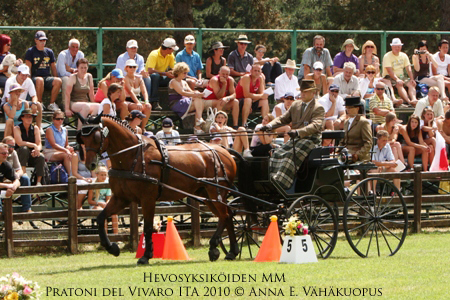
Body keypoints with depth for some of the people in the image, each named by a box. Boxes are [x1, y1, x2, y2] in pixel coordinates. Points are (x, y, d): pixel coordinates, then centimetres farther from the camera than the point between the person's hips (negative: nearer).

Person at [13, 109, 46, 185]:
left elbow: (39, 144, 0)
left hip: (32, 155, 3)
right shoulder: (17, 129, -3)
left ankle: (39, 181, -26)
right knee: (24, 149, -35)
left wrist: (37, 149, -23)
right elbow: (19, 143, -19)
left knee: (41, 157, -29)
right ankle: (23, 173, -40)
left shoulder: (35, 128, 7)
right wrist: (34, 145, -24)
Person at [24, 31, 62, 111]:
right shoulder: (30, 51, 6)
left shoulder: (49, 52, 18)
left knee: (58, 81, -28)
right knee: (39, 80, -40)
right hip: (35, 77, -4)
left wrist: (56, 80, 9)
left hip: (47, 77, 4)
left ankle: (52, 104, -16)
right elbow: (28, 68, -1)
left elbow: (53, 67, 21)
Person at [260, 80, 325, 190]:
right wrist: (269, 126, -2)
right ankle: (273, 182, -18)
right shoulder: (296, 105, 19)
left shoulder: (318, 108, -5)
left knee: (291, 155, -29)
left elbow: (316, 126, -21)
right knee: (277, 154, -13)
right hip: (295, 139, 7)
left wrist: (298, 132, -36)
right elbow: (283, 119, 19)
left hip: (310, 139, -7)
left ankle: (281, 184, -35)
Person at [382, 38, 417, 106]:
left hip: (400, 76, 6)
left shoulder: (404, 56, 11)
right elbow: (389, 71, -19)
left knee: (411, 83, -21)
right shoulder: (387, 56, -8)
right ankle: (408, 101, -49)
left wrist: (412, 79, -13)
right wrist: (397, 79, -32)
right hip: (389, 77, -6)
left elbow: (408, 69, 4)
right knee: (399, 84, -34)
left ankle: (414, 99, -43)